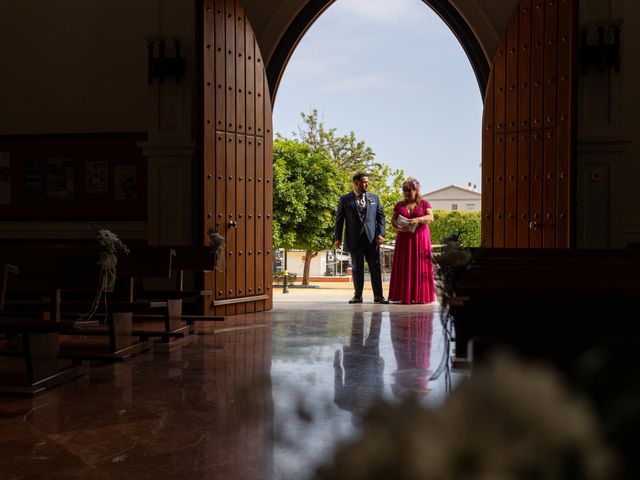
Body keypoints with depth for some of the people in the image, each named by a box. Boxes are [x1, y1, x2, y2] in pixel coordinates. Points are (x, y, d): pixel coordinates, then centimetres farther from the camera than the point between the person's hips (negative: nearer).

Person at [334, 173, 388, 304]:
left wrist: (381, 234, -5)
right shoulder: (345, 199, 4)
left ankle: (378, 296, 6)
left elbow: (381, 217, 8)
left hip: (372, 238, 2)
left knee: (375, 268, 1)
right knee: (357, 268, 4)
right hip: (354, 240, -2)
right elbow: (339, 219, 4)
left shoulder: (374, 198, 11)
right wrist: (337, 238, -3)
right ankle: (358, 296, 11)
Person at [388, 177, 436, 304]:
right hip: (404, 240, 2)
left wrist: (418, 219, -22)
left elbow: (431, 217, -6)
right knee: (404, 267, -2)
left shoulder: (424, 203, 5)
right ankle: (404, 295, -1)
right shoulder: (399, 205, 13)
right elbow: (393, 219, 8)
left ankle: (420, 296, -1)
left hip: (420, 239, -2)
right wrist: (398, 226, -14)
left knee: (419, 266, -3)